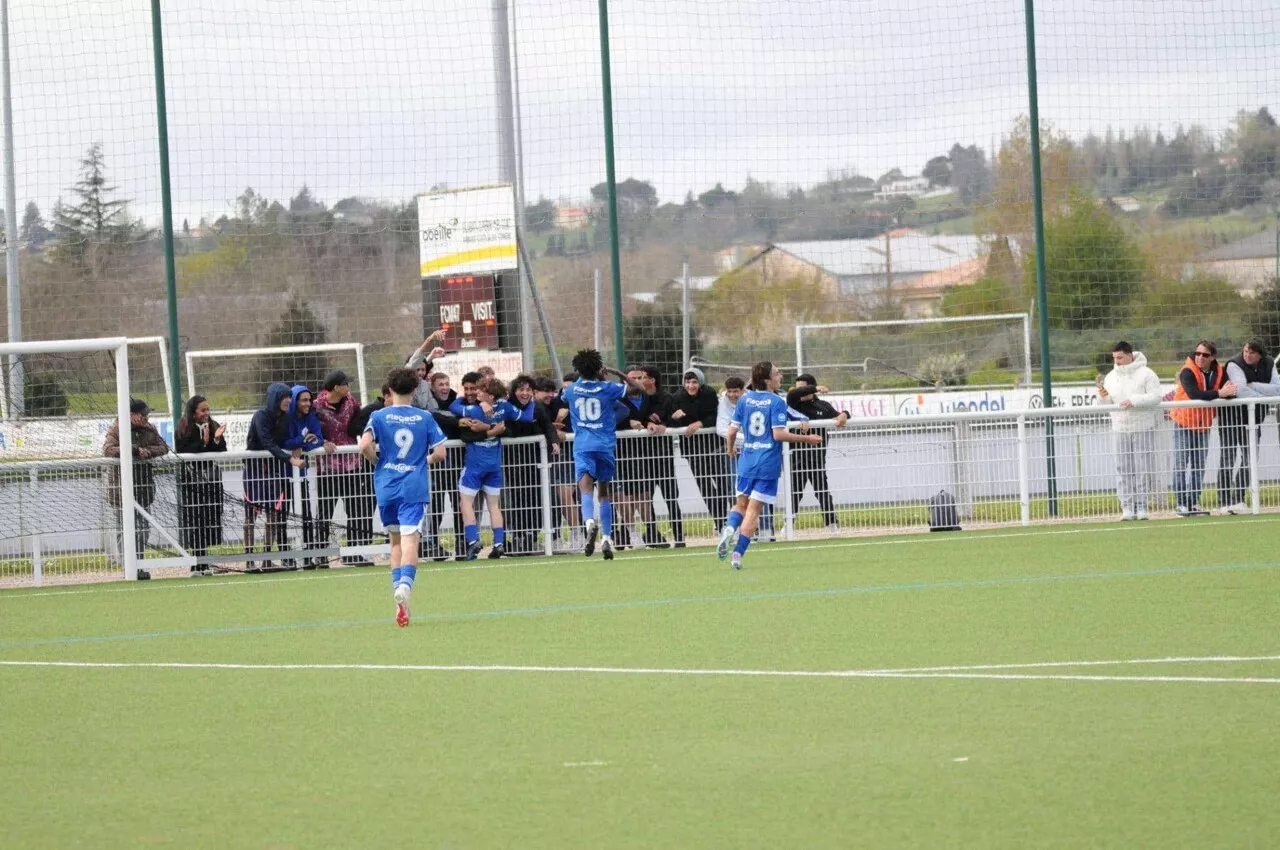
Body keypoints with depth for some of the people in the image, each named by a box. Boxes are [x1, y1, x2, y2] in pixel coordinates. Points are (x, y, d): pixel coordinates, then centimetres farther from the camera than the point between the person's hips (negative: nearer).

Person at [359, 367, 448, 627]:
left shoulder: (379, 416, 1)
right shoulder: (424, 418, 3)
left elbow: (365, 445, -13)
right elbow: (439, 453, 1)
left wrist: (377, 461, 7)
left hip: (386, 488, 1)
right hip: (415, 488, -1)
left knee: (396, 541, 18)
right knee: (410, 540, -10)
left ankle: (398, 590, 13)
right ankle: (405, 586, -34)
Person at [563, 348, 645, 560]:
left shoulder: (572, 390, 5)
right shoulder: (607, 388, 1)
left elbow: (564, 399, 31)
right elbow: (639, 389, 10)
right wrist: (617, 373, 15)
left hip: (583, 446, -1)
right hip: (606, 446, 1)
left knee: (586, 487, -17)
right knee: (605, 492, 14)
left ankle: (589, 521, -46)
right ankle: (606, 538, 10)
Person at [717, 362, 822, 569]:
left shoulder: (745, 400, 5)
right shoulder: (777, 402, -10)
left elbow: (732, 430, 7)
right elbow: (778, 434, -16)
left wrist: (730, 448, 26)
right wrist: (806, 439, -7)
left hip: (747, 462, 4)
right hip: (768, 464, -4)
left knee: (741, 504, 19)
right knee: (753, 510, 0)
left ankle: (730, 528, -13)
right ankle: (737, 555, -6)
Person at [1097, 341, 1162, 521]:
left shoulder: (1146, 374, -4)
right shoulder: (1111, 377, 12)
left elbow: (1156, 397, -12)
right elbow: (1108, 404, 14)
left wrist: (1134, 401, -20)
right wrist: (1104, 397, -8)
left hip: (1143, 428, -4)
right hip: (1121, 429, 4)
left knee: (1143, 468, -3)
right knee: (1123, 469, 0)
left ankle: (1141, 506, 1)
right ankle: (1127, 507, 1)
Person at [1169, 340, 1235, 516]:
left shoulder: (1218, 372, -2)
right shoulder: (1187, 372, -19)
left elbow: (1229, 392, -9)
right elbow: (1194, 394, -34)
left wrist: (1228, 391, -33)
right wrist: (1219, 393, -40)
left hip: (1203, 425, 5)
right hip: (1183, 423, -5)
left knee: (1199, 466, 7)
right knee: (1181, 464, -3)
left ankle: (1194, 502, 13)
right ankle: (1181, 503, 1)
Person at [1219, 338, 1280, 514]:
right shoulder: (1234, 365, -16)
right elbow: (1241, 390, -29)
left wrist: (1254, 386, -22)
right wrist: (1264, 396, -19)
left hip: (1253, 418, 5)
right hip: (1230, 418, -5)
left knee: (1249, 459, 3)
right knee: (1227, 459, -7)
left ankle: (1238, 500, 9)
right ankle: (1224, 503, -5)